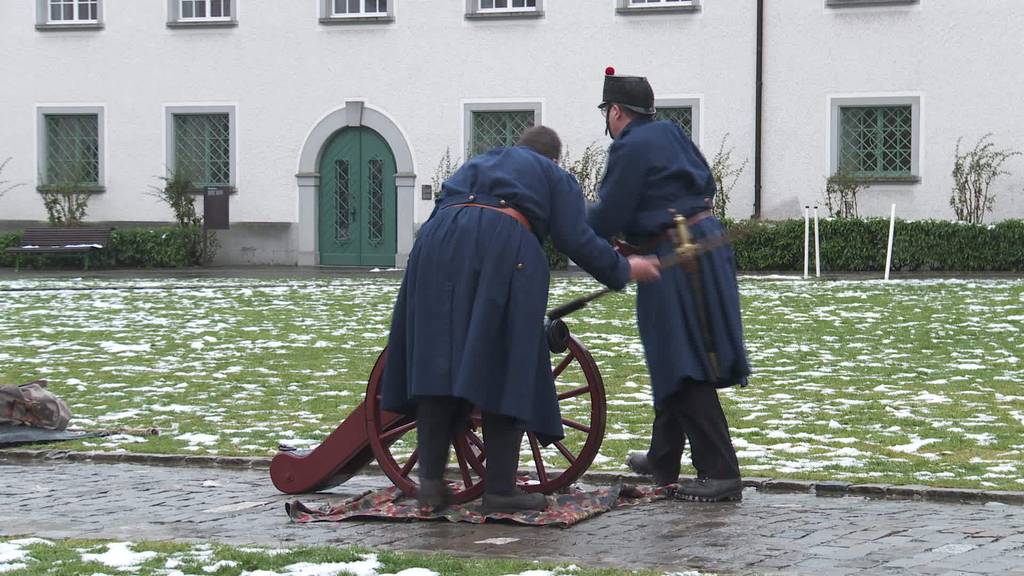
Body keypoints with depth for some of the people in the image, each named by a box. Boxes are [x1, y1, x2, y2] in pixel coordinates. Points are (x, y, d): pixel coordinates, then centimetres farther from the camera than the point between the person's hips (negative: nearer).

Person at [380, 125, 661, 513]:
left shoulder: (476, 164, 38)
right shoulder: (555, 177, 24)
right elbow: (577, 241, 10)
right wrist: (624, 270, 24)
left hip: (438, 242, 4)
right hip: (505, 248, -4)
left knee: (437, 364, 7)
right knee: (505, 372, 0)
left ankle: (430, 482, 3)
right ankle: (500, 490, -2)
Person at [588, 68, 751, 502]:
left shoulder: (630, 148, -12)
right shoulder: (669, 133, 15)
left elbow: (608, 218, -12)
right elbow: (706, 185, 22)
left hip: (677, 261, -10)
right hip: (705, 242, 10)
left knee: (684, 367, -8)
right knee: (671, 357, 20)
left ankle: (720, 473, -13)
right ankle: (663, 459, 32)